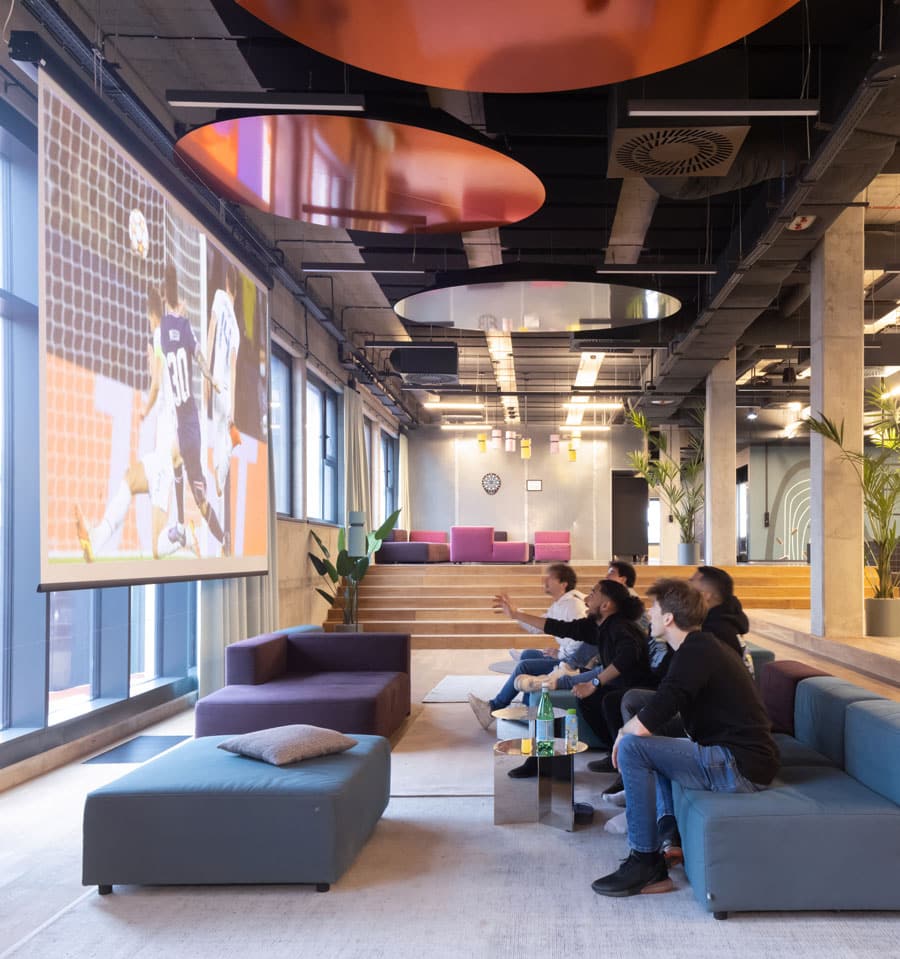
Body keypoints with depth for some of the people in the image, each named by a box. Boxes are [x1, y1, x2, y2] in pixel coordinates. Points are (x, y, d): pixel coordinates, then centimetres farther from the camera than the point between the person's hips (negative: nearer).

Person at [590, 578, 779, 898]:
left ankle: (646, 864, -9)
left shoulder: (696, 653, -18)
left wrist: (624, 731, -3)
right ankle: (670, 838, 16)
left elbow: (644, 725, -24)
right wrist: (631, 728, 10)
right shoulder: (702, 646, 14)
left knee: (632, 748, -16)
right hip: (745, 760, 11)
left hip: (741, 767, -11)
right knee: (653, 746, 29)